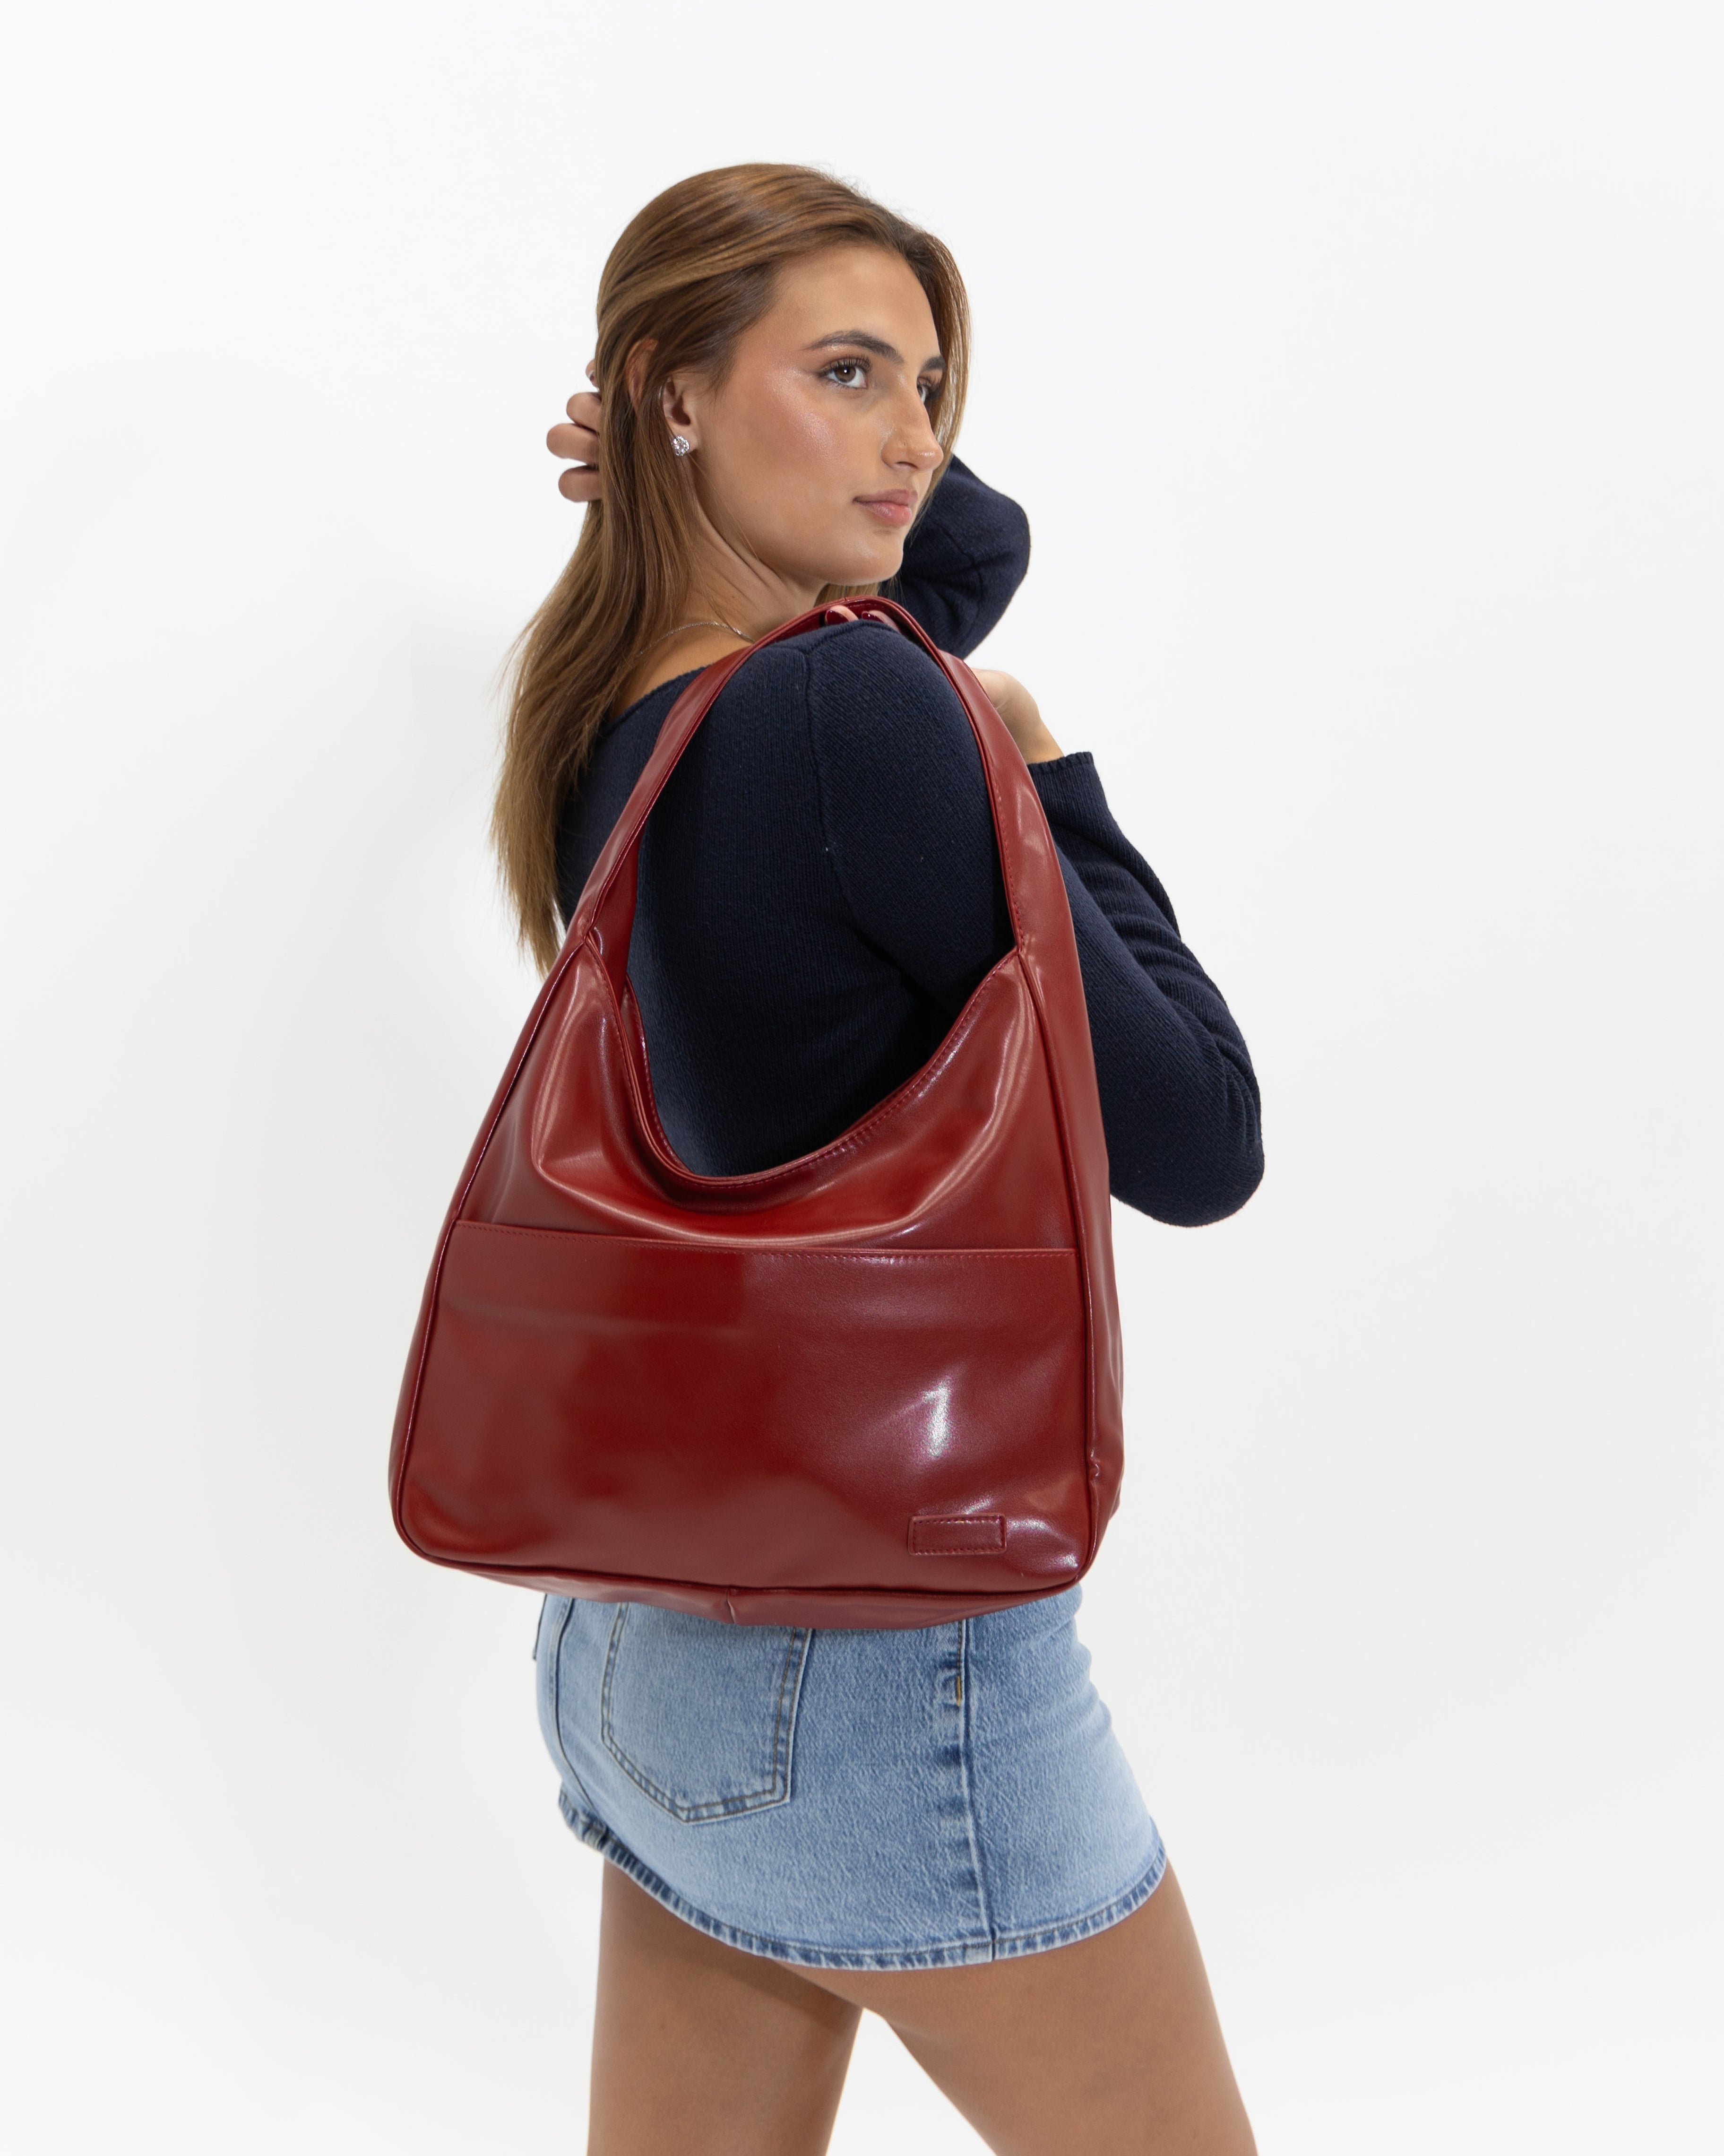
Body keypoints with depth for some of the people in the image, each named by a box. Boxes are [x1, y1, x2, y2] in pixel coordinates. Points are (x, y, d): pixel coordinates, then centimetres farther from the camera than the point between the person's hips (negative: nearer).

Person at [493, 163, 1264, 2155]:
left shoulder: (609, 718, 5)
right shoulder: (846, 707, -21)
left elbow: (980, 539, 23)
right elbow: (1196, 1146, -15)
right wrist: (1050, 789, -5)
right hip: (875, 1647, -8)